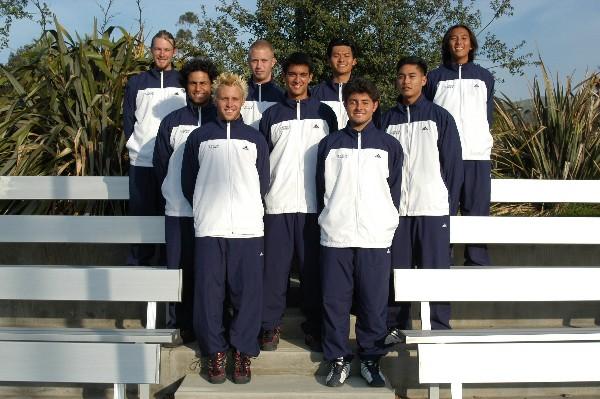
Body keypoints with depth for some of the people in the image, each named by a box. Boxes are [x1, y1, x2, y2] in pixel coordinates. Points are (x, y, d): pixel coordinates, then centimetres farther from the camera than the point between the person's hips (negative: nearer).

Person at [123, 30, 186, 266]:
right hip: (142, 162, 1)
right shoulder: (137, 83, 10)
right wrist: (135, 145, -1)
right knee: (141, 216, 4)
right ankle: (138, 264, 14)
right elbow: (128, 118, 10)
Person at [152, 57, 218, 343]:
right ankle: (180, 323, 17)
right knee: (179, 268, 5)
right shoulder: (172, 121, 9)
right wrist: (171, 193, 11)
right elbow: (160, 163, 13)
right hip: (178, 211, 2)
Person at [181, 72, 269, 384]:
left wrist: (246, 208, 12)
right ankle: (215, 352, 17)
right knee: (208, 293, 2)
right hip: (208, 229, 0)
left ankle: (243, 352, 15)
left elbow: (263, 183, 14)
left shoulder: (255, 139, 12)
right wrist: (207, 209, 10)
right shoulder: (199, 137, 10)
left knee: (248, 293, 1)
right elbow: (188, 182, 12)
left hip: (248, 229, 0)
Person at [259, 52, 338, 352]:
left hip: (314, 204, 0)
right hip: (278, 203, 0)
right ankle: (271, 324, 12)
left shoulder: (324, 113, 11)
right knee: (275, 266, 1)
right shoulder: (272, 115, 11)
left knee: (313, 267, 4)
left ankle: (314, 325, 15)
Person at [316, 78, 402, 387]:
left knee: (374, 303, 3)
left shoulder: (389, 145, 9)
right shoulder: (329, 144, 10)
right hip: (335, 236, 1)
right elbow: (321, 188, 11)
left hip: (376, 237, 0)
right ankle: (338, 359, 17)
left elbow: (394, 191, 11)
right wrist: (330, 220, 6)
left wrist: (385, 224, 6)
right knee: (335, 301, 4)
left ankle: (371, 360, 18)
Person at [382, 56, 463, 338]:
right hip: (396, 208, 2)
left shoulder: (440, 117, 4)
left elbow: (453, 163, 4)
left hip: (433, 208, -2)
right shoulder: (388, 120, 10)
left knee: (435, 270, 1)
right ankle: (395, 326, 19)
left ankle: (439, 328, 12)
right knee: (396, 270, 6)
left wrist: (451, 205, -1)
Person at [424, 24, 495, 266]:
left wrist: (481, 141, 14)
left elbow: (488, 116, 20)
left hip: (477, 155, 1)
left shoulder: (485, 77, 16)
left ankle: (478, 264, 6)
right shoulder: (435, 77, 10)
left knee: (477, 213, -1)